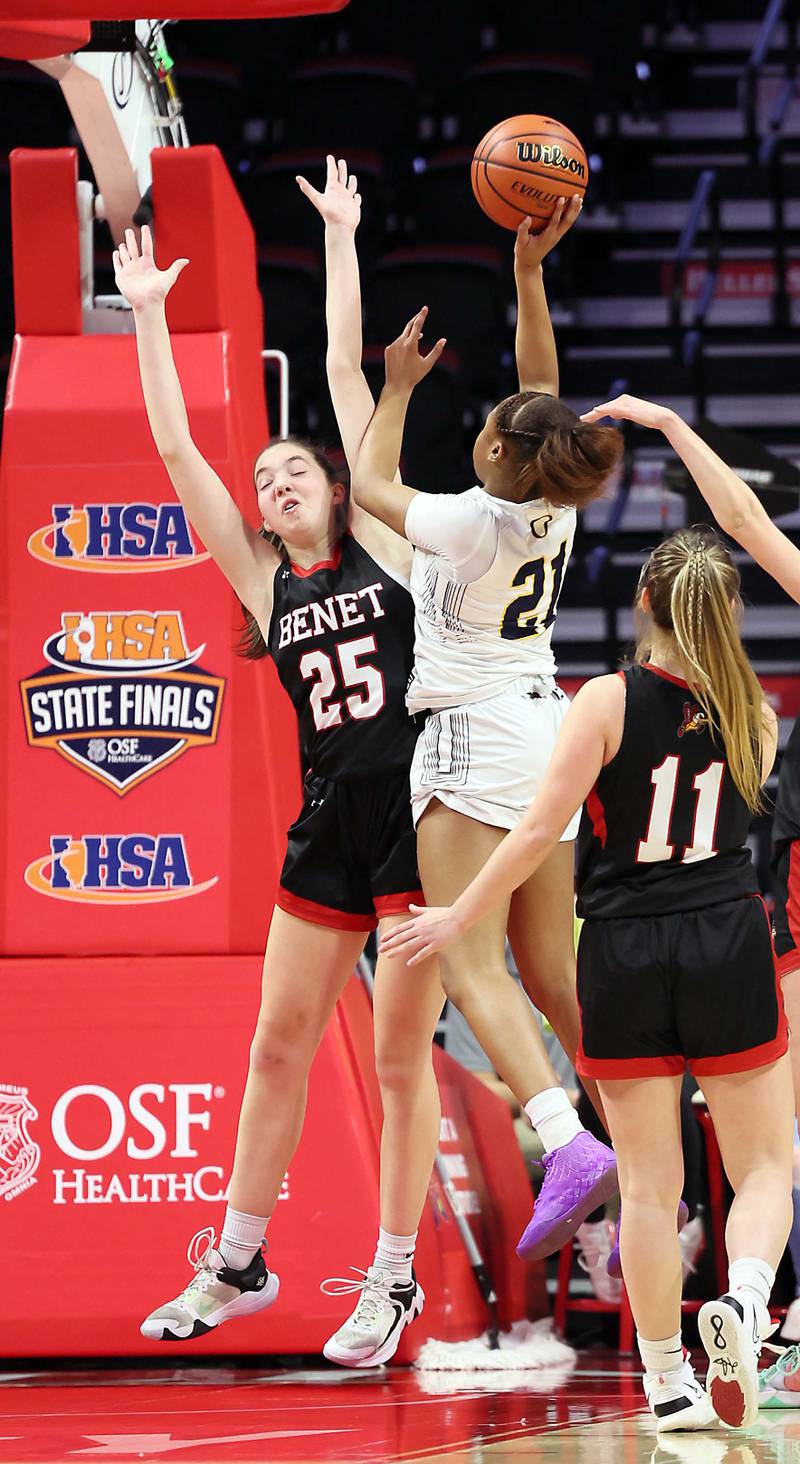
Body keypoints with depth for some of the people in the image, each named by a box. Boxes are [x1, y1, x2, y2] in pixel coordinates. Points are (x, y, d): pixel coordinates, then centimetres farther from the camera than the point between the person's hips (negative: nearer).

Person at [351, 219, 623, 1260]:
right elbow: (545, 386, 15)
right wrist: (529, 268, 12)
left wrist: (400, 387, 17)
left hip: (473, 733, -8)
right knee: (552, 976, 11)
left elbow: (369, 487, 6)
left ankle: (571, 1145, -35)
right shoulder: (556, 510, 3)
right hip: (547, 724, 8)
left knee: (472, 968, -16)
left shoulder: (469, 520, -13)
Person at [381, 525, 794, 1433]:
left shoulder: (607, 703, -7)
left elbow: (541, 828, -11)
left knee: (648, 1181, 6)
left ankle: (668, 1382, 10)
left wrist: (459, 918, -2)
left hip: (624, 952, -1)